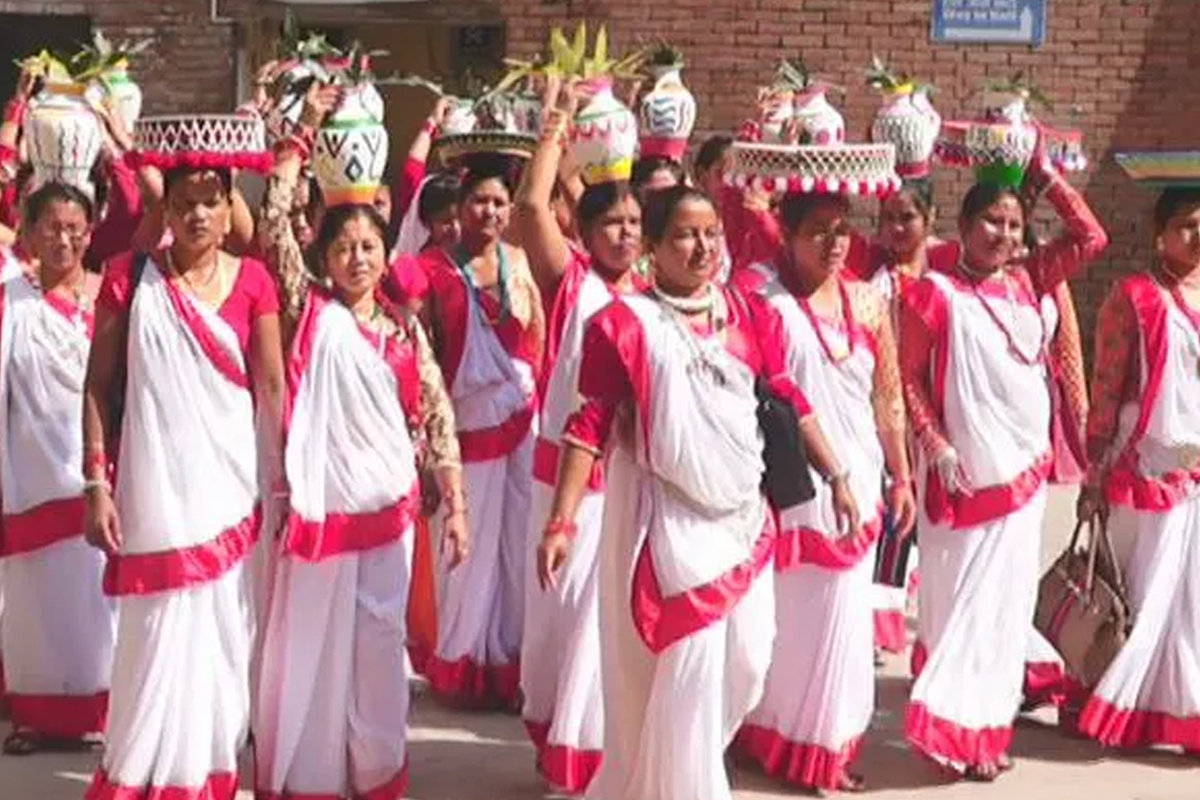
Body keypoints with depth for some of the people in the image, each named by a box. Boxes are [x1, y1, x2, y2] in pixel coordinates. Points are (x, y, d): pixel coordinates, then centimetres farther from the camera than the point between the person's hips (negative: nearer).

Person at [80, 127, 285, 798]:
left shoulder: (251, 281, 2)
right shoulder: (130, 276, -1)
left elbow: (272, 387, 3)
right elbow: (100, 386, -1)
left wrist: (286, 482, 1)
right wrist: (96, 484, -7)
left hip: (229, 485, 1)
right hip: (155, 486, -1)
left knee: (222, 636, 8)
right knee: (159, 638, 2)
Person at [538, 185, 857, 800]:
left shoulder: (747, 315, 6)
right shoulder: (624, 323, -9)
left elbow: (788, 402, 13)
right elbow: (589, 426, -11)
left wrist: (836, 477, 11)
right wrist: (561, 523, -17)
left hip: (743, 516, 6)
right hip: (668, 521, -5)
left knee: (746, 661, 12)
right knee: (680, 673, -2)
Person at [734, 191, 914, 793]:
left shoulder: (868, 301, 6)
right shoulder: (760, 293, -8)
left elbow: (888, 395, 12)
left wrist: (901, 477, 13)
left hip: (854, 484, 5)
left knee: (838, 620, 13)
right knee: (779, 618, 7)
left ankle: (827, 744, 30)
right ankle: (770, 734, 27)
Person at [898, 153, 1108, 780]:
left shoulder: (1028, 282, 7)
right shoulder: (934, 292, -9)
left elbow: (1091, 238, 6)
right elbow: (909, 377, -8)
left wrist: (1045, 175, 2)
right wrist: (935, 446, -14)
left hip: (1026, 467, 6)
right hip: (968, 472, -6)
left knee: (1006, 598, 12)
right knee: (961, 599, -1)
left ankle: (987, 723, 23)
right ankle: (952, 728, 8)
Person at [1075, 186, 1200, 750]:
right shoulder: (1134, 299, -8)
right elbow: (1104, 395, -8)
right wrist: (1093, 479, -10)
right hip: (1148, 471, -5)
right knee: (1144, 597, 4)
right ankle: (1124, 710, 19)